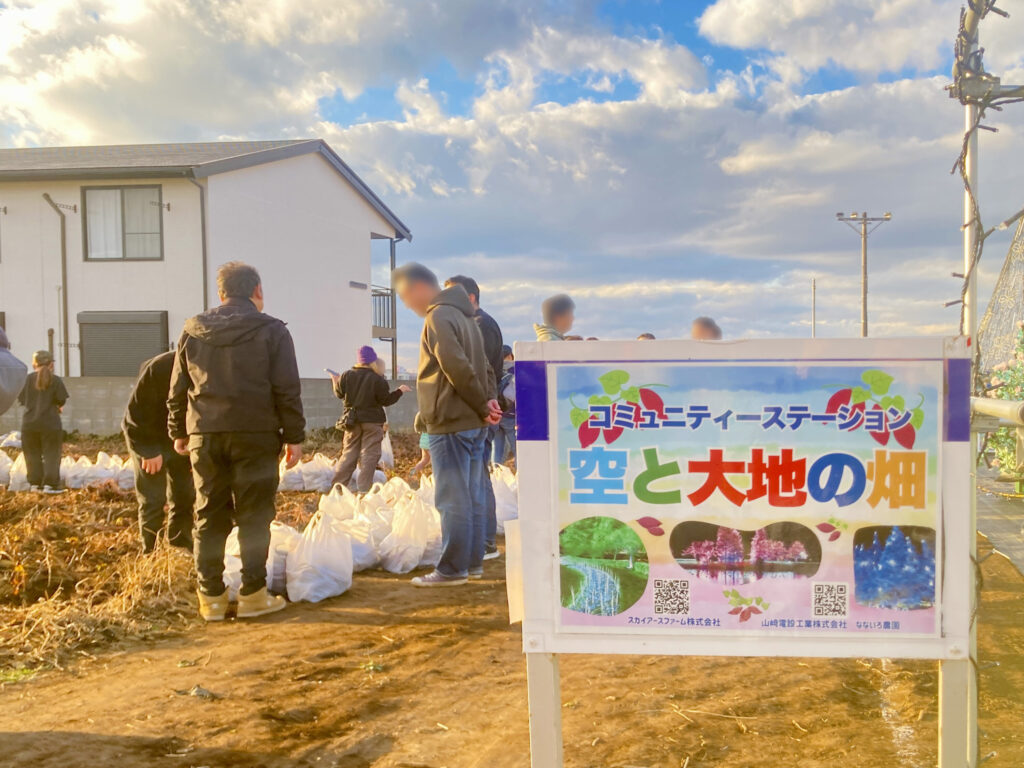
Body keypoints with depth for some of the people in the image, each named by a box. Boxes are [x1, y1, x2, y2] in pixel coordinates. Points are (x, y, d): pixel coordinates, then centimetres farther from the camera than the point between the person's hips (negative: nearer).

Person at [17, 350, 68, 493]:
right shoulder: (55, 380, -6)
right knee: (51, 454, 3)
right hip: (50, 422, -3)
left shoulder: (28, 379, 0)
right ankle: (50, 484, -1)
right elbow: (62, 400, -8)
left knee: (33, 454, 12)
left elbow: (22, 400, 2)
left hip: (29, 422, 3)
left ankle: (35, 483, 14)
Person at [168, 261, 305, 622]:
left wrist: (178, 432, 23)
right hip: (255, 434, -3)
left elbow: (178, 389, 13)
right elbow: (287, 390, -5)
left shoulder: (192, 331, 9)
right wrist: (294, 436, 0)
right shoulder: (271, 331, -2)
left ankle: (211, 596, 12)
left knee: (209, 517, 9)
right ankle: (253, 594, 5)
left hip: (205, 435, 3)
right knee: (254, 516, 3)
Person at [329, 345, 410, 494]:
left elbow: (339, 394, 9)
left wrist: (335, 381, 28)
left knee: (349, 453, 12)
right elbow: (386, 400, -7)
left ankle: (337, 485, 11)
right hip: (372, 421, -4)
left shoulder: (347, 376, -3)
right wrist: (400, 391, 7)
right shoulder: (378, 379, -12)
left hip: (352, 420, 4)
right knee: (369, 455, 1)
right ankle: (363, 488, -4)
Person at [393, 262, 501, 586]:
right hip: (473, 423, 9)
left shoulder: (438, 317, -13)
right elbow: (482, 366, 15)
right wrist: (489, 401, 2)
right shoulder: (462, 316, 18)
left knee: (452, 499, -3)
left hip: (451, 422, -9)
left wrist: (482, 406, -12)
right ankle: (473, 562, 19)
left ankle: (452, 568, 2)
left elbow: (458, 369, -21)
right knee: (472, 496, 12)